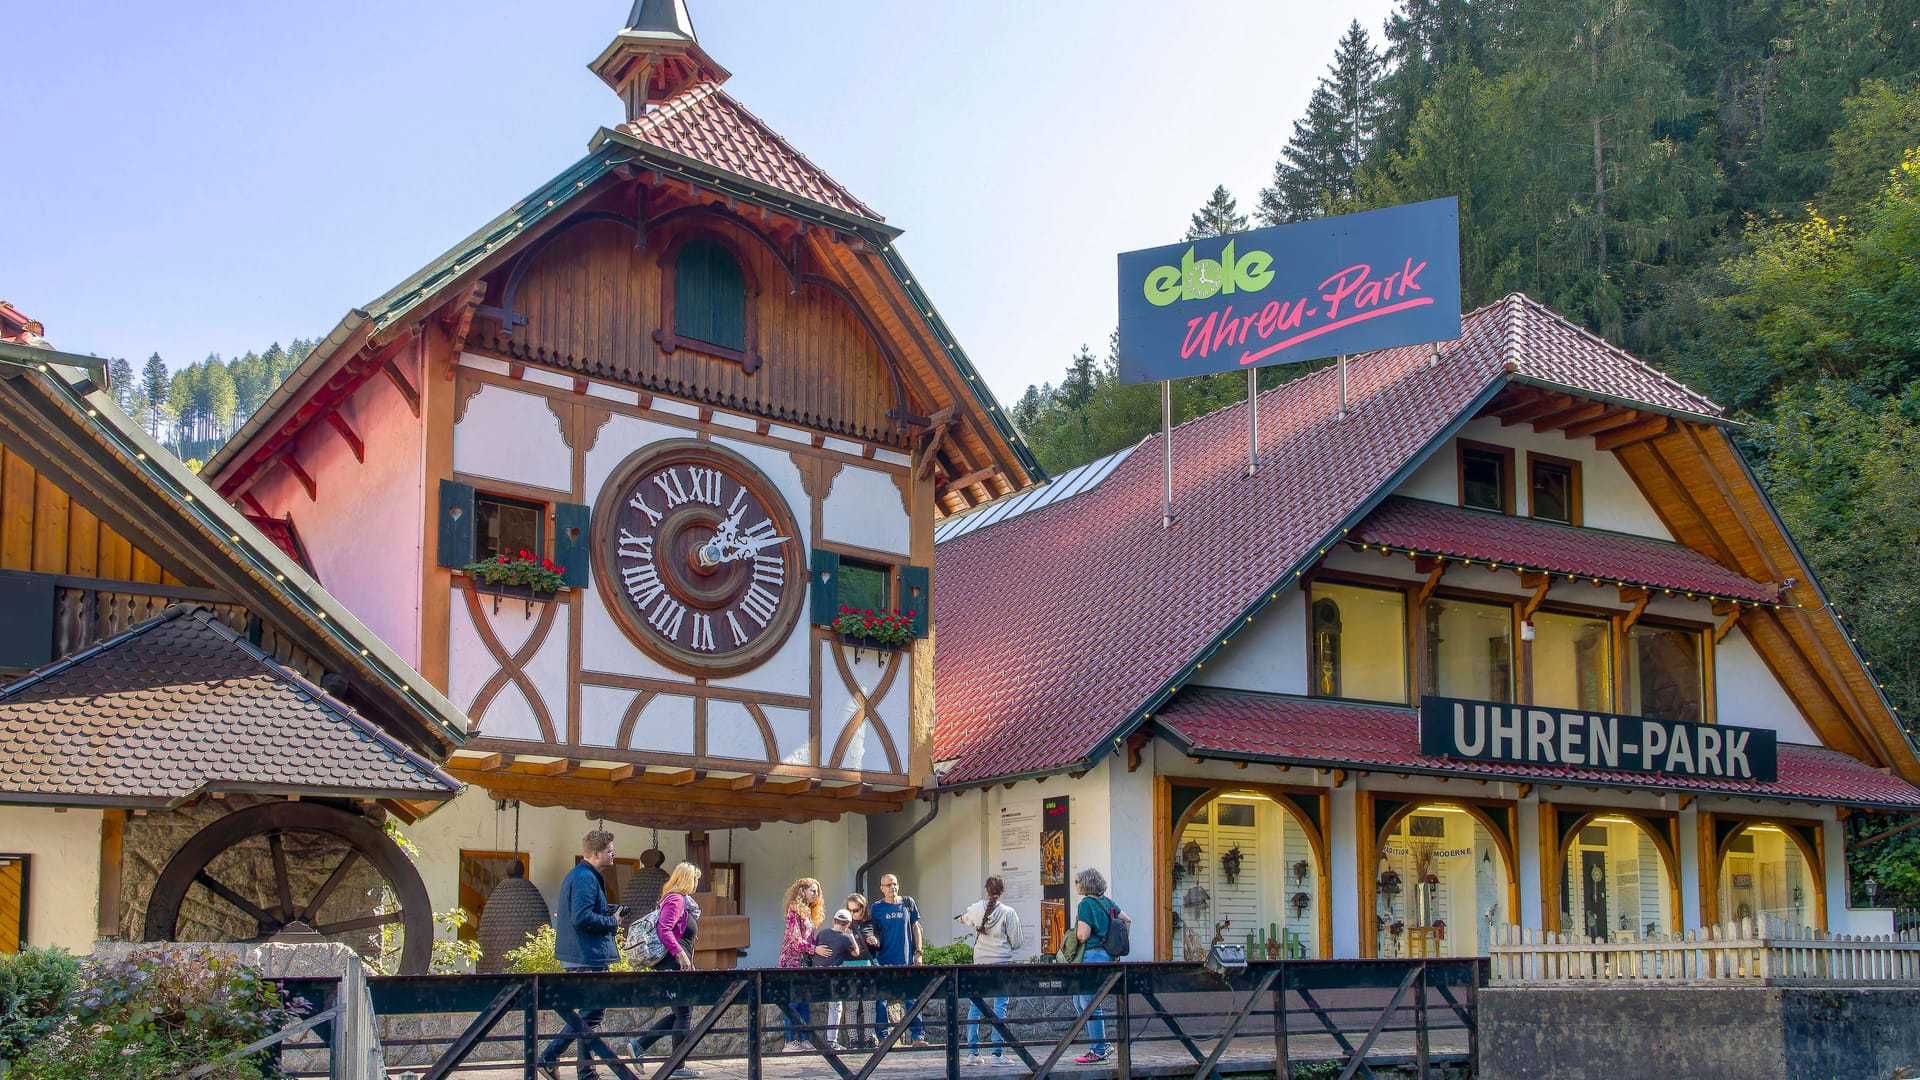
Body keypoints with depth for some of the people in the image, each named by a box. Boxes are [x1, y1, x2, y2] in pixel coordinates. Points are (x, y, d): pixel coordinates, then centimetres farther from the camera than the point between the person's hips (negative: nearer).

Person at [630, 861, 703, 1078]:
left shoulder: (681, 901, 19)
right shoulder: (676, 900, -12)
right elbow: (663, 929, -24)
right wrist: (680, 954, -25)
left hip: (676, 966, 10)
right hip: (673, 965, -10)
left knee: (679, 1013, 14)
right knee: (684, 1014, -3)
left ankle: (640, 1044, 13)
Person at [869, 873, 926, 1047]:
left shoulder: (908, 903, 7)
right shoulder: (876, 907, 3)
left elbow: (915, 928, 11)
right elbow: (872, 932, 8)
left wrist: (919, 952, 4)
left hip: (907, 960, 1)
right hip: (884, 961, -1)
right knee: (882, 1001, 0)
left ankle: (917, 1035, 1)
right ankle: (882, 1037, 7)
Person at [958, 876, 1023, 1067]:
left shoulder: (976, 909, 1)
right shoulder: (1008, 913, -9)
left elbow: (965, 919, 25)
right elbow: (1016, 943, -5)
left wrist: (960, 919, 50)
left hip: (980, 962, 3)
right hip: (1002, 962, -3)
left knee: (974, 1006, 9)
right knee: (1000, 1007, -2)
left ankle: (972, 1052, 9)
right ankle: (998, 1054, -4)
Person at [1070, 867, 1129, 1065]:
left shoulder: (1086, 904, -13)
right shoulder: (1106, 902, 13)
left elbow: (1083, 935, -19)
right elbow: (1128, 921, 21)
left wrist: (1075, 932, 2)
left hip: (1091, 955, -9)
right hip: (1106, 955, 9)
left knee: (1089, 1003, -4)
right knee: (1079, 1001, 16)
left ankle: (1098, 1051, -1)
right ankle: (1101, 1043, 17)